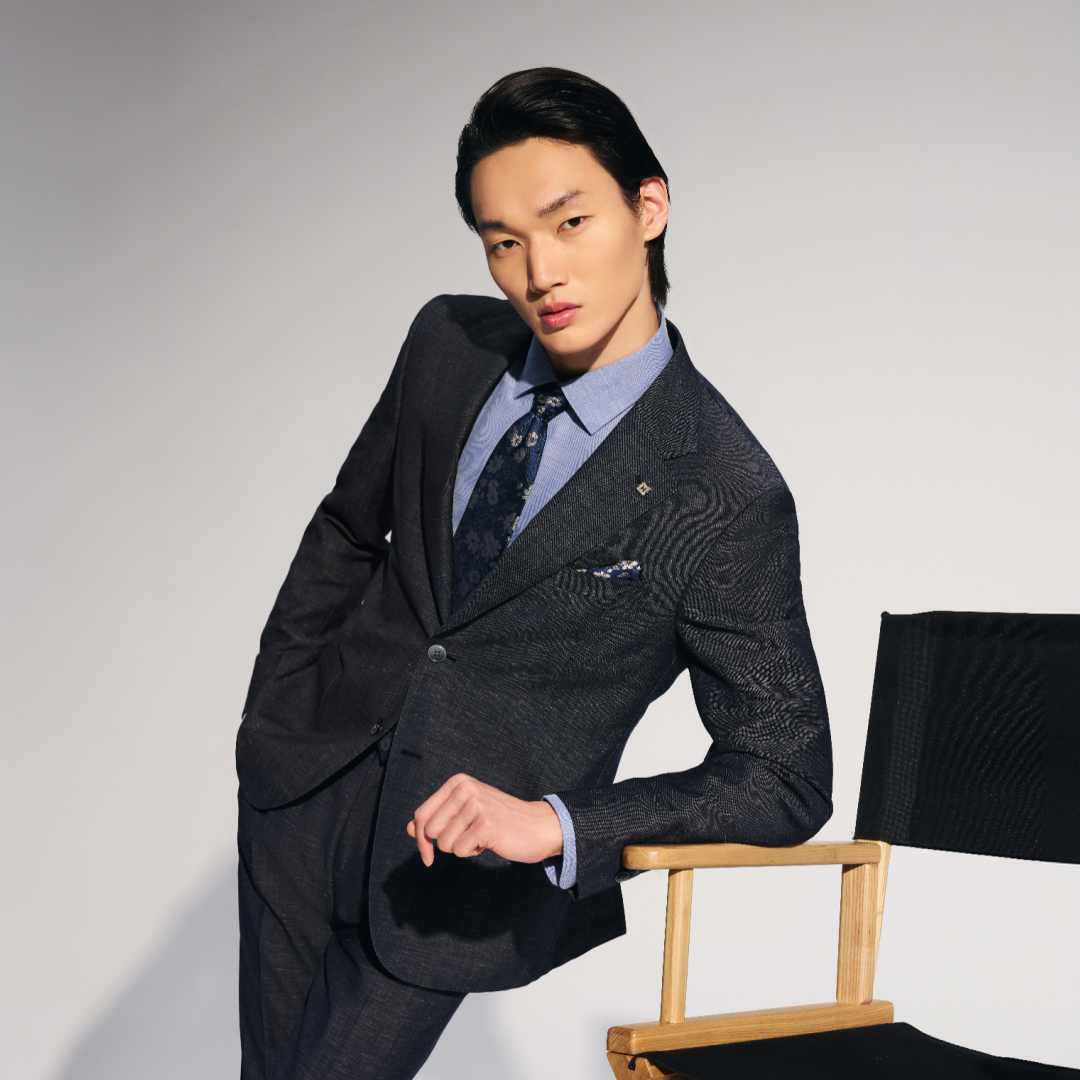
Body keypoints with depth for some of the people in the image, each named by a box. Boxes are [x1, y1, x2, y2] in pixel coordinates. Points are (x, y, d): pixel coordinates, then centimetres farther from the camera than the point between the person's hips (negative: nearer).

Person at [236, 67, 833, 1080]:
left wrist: (558, 824, -23)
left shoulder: (726, 496, -18)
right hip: (304, 800, 5)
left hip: (455, 867, -4)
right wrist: (272, 710, 11)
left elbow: (786, 778, -14)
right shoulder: (448, 344, -3)